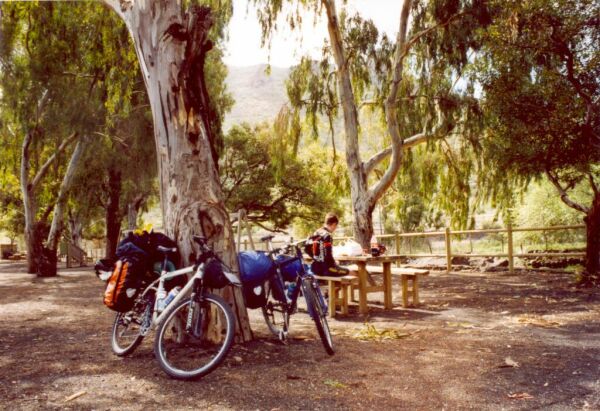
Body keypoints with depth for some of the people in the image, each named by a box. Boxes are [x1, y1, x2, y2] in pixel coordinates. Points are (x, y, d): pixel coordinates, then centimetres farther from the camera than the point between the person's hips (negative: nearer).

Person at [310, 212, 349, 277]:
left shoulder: (316, 233, 6)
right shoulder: (327, 236, -18)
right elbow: (328, 255, -22)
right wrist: (334, 263, -5)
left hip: (314, 268, 9)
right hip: (324, 269, -9)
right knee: (347, 271, 4)